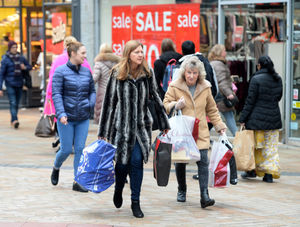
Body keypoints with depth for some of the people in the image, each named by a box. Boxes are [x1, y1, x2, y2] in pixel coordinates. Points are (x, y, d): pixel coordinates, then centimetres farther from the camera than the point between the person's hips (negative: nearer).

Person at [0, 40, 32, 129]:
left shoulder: (21, 58, 8)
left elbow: (29, 67, 19)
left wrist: (25, 67, -7)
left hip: (19, 84, 4)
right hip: (10, 84, -4)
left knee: (16, 103, 8)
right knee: (13, 102, -16)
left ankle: (12, 121, 20)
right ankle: (15, 120, -28)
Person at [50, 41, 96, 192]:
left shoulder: (86, 71, 7)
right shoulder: (61, 72, -7)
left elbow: (92, 91, 17)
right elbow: (56, 94, -11)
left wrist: (90, 104, -3)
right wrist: (61, 113, -22)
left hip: (83, 118, 4)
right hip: (66, 117, -4)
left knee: (80, 149, 2)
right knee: (66, 149, 2)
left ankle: (78, 182, 9)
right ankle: (56, 168, 33)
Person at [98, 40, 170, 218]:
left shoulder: (148, 73, 3)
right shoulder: (117, 74, -3)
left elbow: (156, 98, 12)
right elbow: (109, 103, 1)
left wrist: (164, 123, 14)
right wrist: (103, 132, 2)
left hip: (142, 125, 1)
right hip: (122, 125, -1)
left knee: (137, 160, -8)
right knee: (123, 161, 3)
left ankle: (135, 202, 3)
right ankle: (118, 189, 35)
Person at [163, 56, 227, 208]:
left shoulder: (205, 88, 7)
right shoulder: (175, 87, -1)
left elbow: (211, 110, 18)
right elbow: (165, 105, 3)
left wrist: (219, 125, 13)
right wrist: (175, 106, -17)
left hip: (200, 133, 1)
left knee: (203, 161, -11)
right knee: (180, 162, 8)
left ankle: (204, 195, -14)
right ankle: (181, 191, 31)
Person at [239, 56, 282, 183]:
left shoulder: (256, 79, -12)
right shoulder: (278, 79, 5)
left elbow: (250, 101, -12)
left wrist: (243, 119, -8)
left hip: (257, 118, -5)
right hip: (274, 118, 5)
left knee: (254, 145, 10)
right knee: (271, 147, 8)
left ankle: (252, 170, 16)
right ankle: (269, 174, 6)